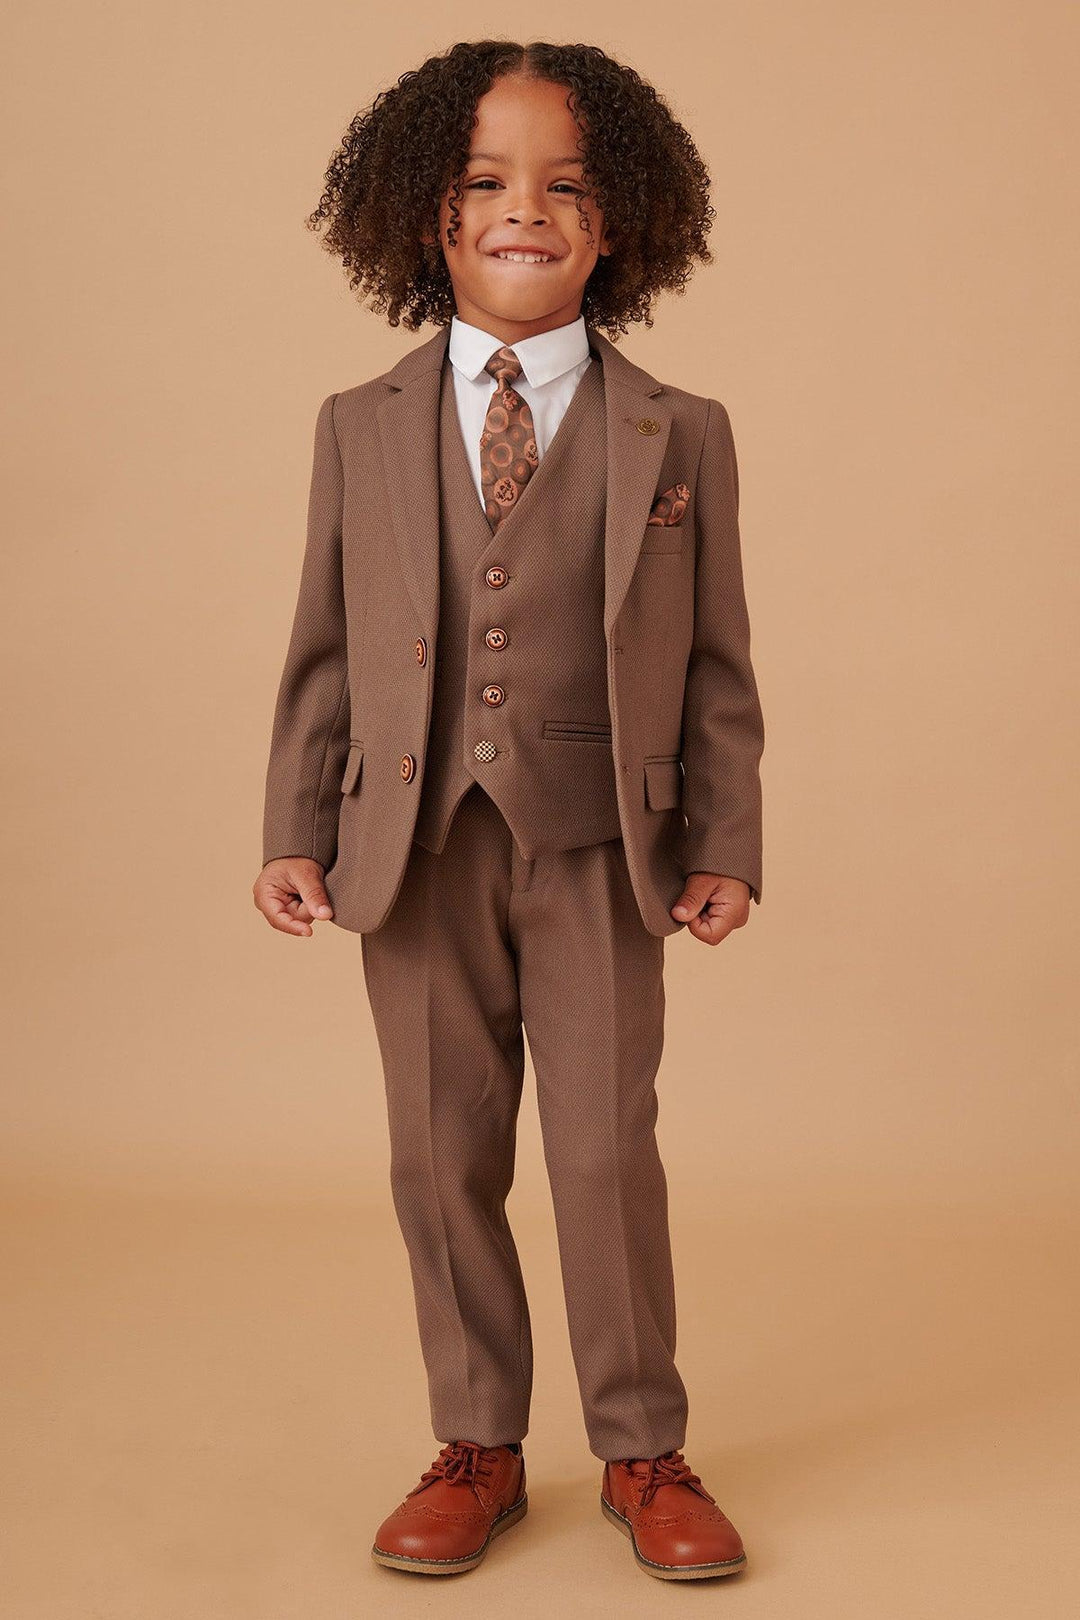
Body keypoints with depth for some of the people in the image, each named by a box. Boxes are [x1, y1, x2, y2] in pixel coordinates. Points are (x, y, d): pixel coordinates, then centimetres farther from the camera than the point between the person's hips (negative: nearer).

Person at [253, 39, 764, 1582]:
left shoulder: (680, 436, 4)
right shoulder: (360, 428, 8)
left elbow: (716, 662, 4)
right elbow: (324, 650, 7)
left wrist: (726, 845, 0)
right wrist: (296, 831, 2)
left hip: (600, 852, -1)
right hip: (419, 849, 2)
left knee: (608, 1152, 2)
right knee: (442, 1157, 8)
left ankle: (641, 1451, 21)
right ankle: (477, 1446, 25)